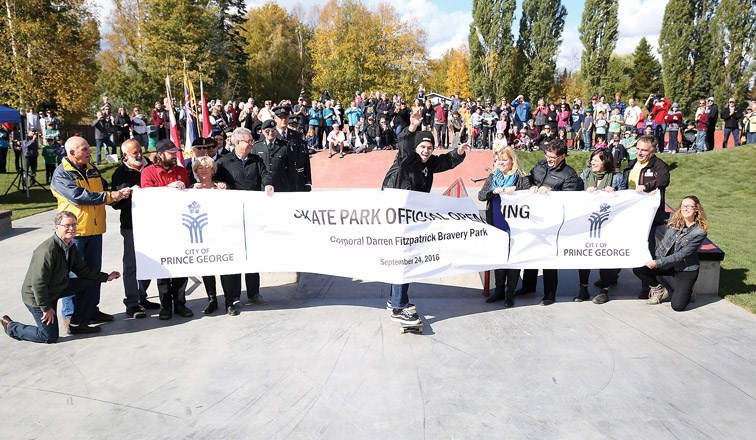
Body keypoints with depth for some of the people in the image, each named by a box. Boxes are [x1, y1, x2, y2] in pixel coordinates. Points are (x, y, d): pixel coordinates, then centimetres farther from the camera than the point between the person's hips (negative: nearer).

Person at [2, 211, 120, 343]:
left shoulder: (70, 246, -1)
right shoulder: (47, 251, -30)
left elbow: (82, 269, 9)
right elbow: (38, 283, -28)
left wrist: (106, 277, 3)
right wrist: (46, 308, -21)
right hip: (36, 297, -9)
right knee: (50, 337, -3)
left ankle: (78, 324, 13)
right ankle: (11, 327, 18)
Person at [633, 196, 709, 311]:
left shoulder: (700, 232, -16)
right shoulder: (674, 221, -2)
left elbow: (682, 254, -21)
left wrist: (657, 263, -25)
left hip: (686, 269, -4)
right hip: (667, 264, 5)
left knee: (677, 306, -15)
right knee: (637, 269, -17)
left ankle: (686, 290, 19)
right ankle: (660, 290, 7)